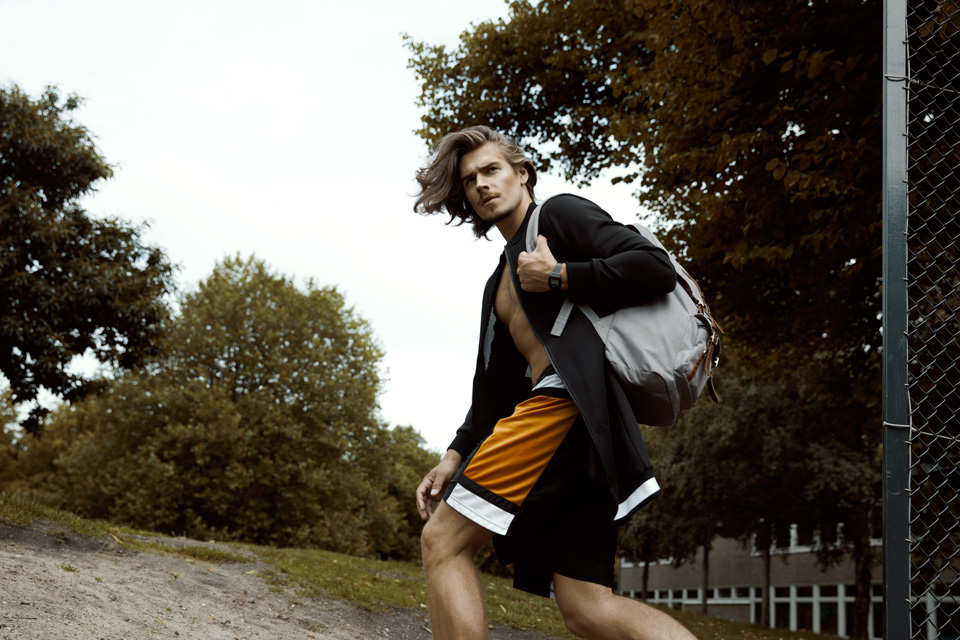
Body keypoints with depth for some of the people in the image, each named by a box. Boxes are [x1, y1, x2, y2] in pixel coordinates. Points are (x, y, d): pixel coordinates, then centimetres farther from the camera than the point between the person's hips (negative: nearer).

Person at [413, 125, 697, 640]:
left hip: (570, 398, -9)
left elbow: (655, 268, -5)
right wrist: (456, 454, 16)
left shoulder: (561, 214, 9)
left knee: (442, 542, -7)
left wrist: (559, 277, -5)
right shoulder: (499, 284, 33)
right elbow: (494, 382, 27)